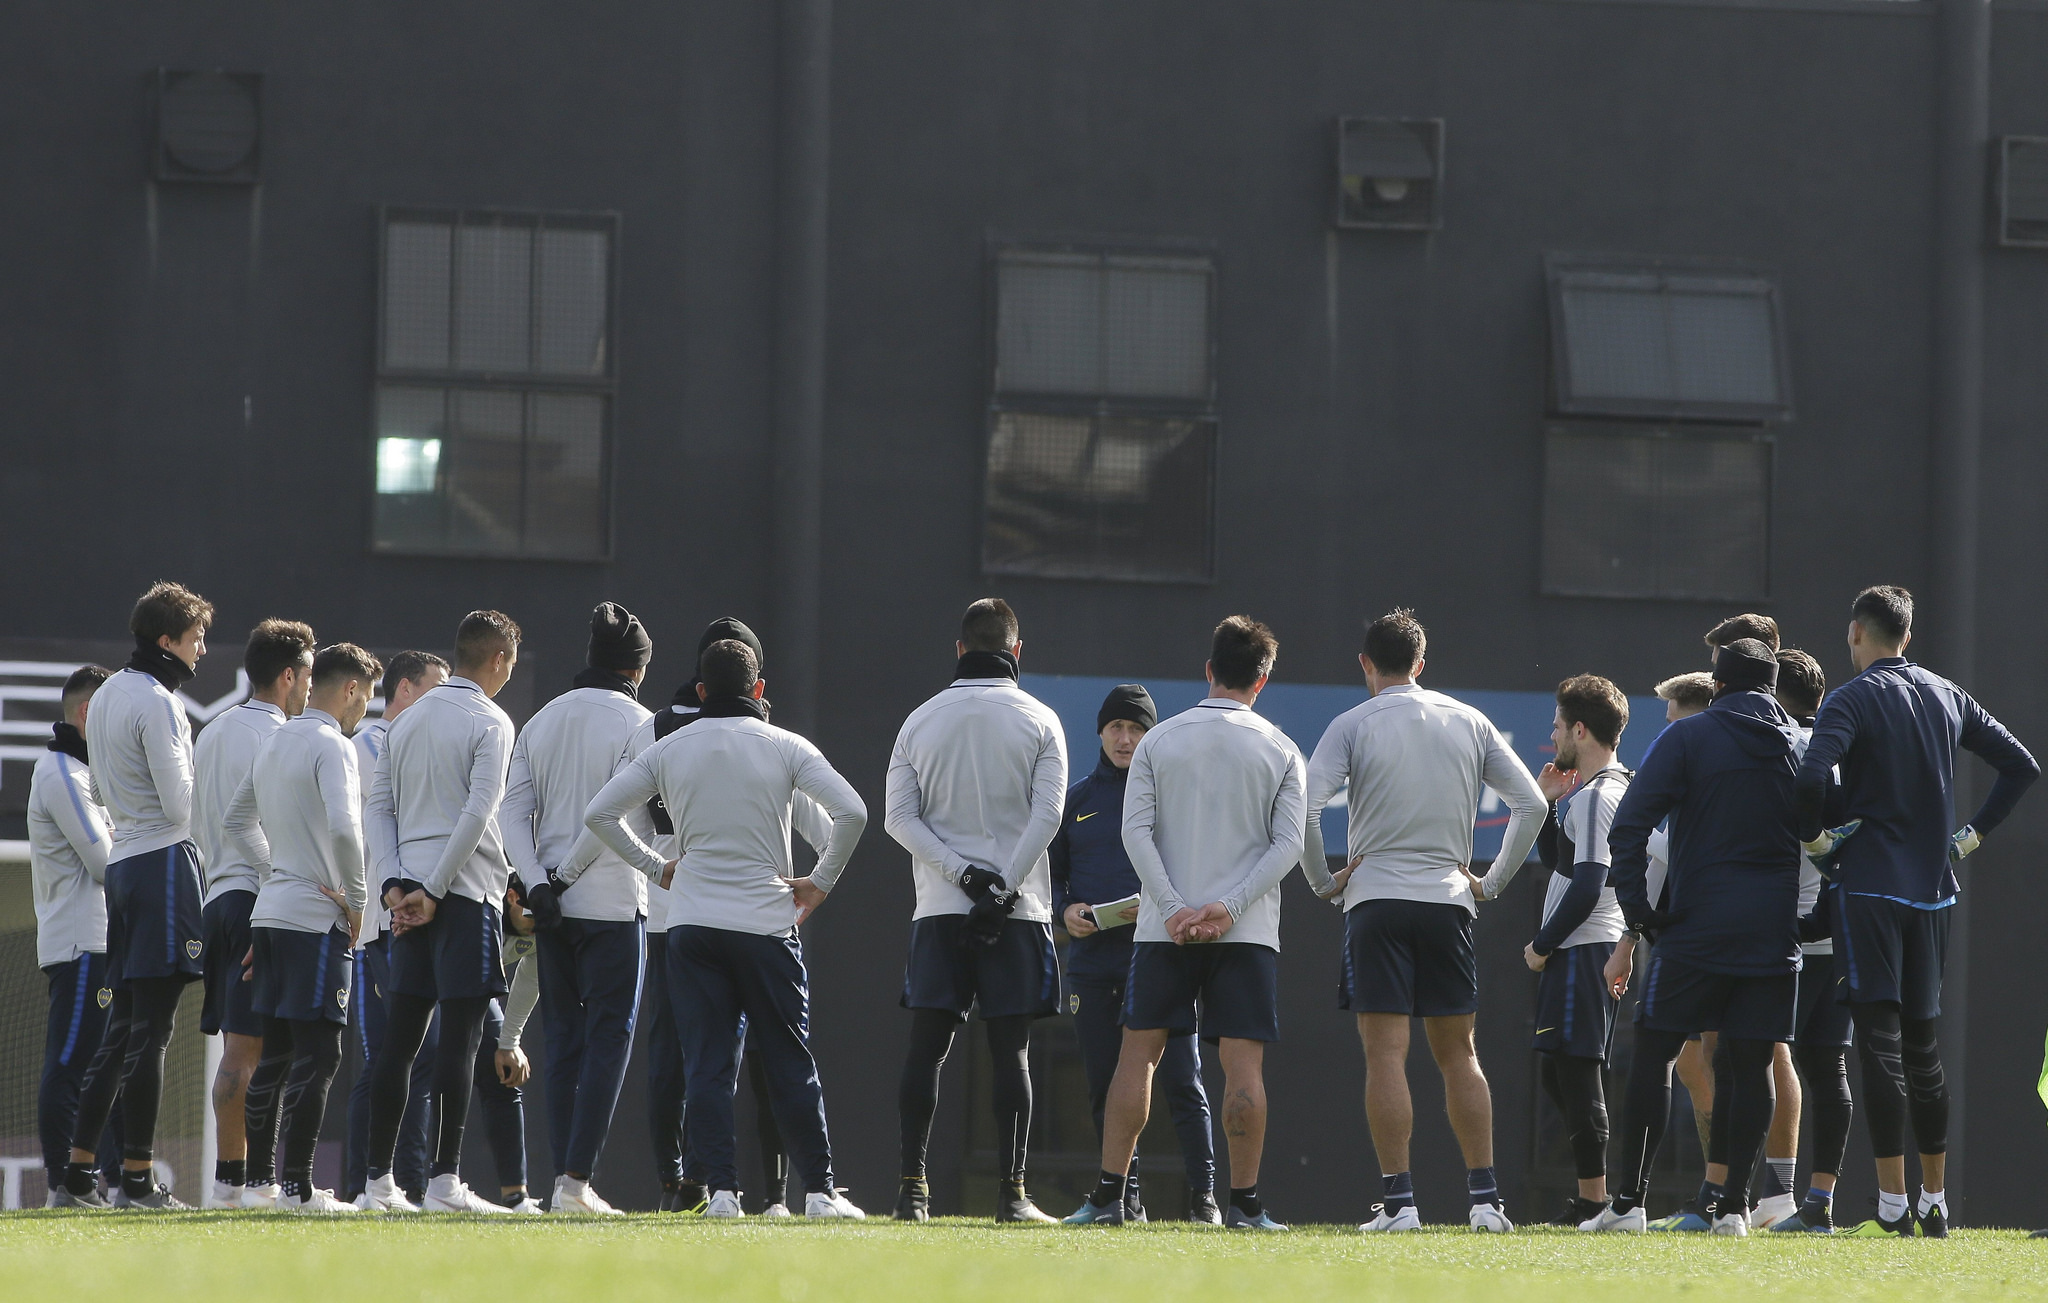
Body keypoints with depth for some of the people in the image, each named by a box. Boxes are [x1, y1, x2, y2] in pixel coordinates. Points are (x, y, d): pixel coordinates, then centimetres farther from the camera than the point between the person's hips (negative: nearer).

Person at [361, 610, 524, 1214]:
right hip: (466, 895, -7)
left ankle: (378, 1181, 9)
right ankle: (444, 1181, -12)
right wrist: (431, 892, -13)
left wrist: (396, 885, 3)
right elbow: (477, 814, -15)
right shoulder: (490, 723, -5)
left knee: (398, 1042, 8)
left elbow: (379, 806, 11)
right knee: (458, 1039, -7)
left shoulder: (407, 721, 16)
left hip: (411, 898, 7)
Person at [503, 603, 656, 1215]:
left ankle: (564, 1177, 7)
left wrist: (537, 882, -4)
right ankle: (576, 1180, -12)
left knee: (564, 1038, 11)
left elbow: (513, 809, 4)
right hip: (615, 904, -5)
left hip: (553, 906, 5)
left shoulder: (542, 721, 12)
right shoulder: (636, 722, -6)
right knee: (609, 1038, -3)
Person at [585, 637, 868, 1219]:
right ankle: (819, 1189, 4)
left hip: (692, 926, 1)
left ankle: (720, 1189, -7)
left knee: (707, 1063, 2)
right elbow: (851, 811, -12)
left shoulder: (669, 750, 5)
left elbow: (599, 812, 3)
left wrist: (656, 867, 12)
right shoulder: (784, 747, -1)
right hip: (768, 924, -1)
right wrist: (821, 882, 1)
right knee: (790, 1062, 5)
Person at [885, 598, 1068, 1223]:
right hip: (1019, 911, -1)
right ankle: (1011, 1190, -5)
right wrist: (1001, 888, -10)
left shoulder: (921, 720, 8)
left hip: (938, 910, 1)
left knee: (926, 1048, 1)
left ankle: (912, 1188, -5)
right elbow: (1047, 814, -9)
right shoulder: (1039, 721, 1)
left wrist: (961, 873, -6)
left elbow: (899, 816, 0)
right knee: (1011, 1050, 0)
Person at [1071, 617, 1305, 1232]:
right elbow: (1288, 844, -6)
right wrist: (1229, 908, -11)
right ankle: (1244, 1201, -5)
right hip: (1248, 930, -1)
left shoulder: (1158, 741, 5)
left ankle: (1109, 1195, 3)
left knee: (1139, 1053, 6)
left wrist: (1174, 909, -8)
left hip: (1166, 928, 1)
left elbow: (1136, 833, -4)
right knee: (1243, 1064, -1)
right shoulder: (1281, 750, 3)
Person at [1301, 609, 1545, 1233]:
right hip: (1449, 901, 3)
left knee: (1386, 1053, -4)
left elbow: (1305, 810, -12)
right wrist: (1493, 881, 13)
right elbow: (1531, 804, 6)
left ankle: (1398, 1200, -9)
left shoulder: (1353, 725, -2)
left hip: (1375, 896, -3)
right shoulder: (1470, 723, 7)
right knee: (1458, 1053, 9)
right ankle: (1485, 1198, 5)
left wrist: (1321, 880, 2)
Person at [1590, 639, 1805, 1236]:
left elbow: (1627, 826, -8)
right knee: (1751, 1063, 6)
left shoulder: (1688, 737, 0)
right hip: (1775, 935, 3)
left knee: (1652, 1052, 4)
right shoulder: (1804, 748, 10)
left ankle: (1629, 1198, -1)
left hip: (1697, 932, -3)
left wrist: (1637, 907, -3)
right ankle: (1733, 1203, 0)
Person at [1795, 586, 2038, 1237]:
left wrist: (1813, 836, -10)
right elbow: (2022, 765, 14)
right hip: (1933, 889, 6)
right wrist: (1975, 833, 15)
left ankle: (1893, 1202, -10)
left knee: (1880, 1039, -6)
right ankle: (1935, 1201, 14)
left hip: (1868, 885, -6)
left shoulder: (1852, 699, -9)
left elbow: (1812, 775, -26)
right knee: (1922, 1042, 13)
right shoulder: (1946, 696, 11)